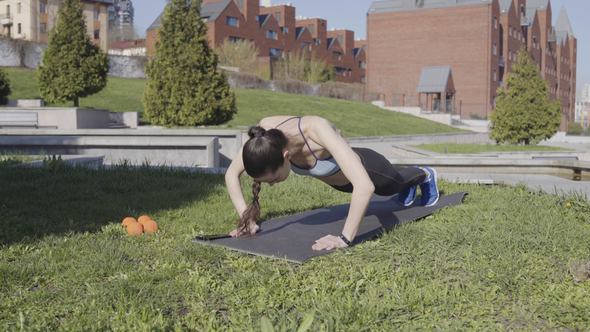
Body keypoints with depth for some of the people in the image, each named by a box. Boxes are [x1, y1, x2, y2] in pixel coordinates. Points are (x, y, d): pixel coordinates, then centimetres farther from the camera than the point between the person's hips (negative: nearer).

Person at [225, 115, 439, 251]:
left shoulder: (317, 131, -51)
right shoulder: (265, 134, -36)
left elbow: (365, 186, -57)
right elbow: (232, 174, -22)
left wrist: (345, 239, -54)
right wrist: (246, 218, -31)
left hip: (364, 168, -5)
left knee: (396, 183, 33)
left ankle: (425, 175, 68)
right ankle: (409, 188, 73)